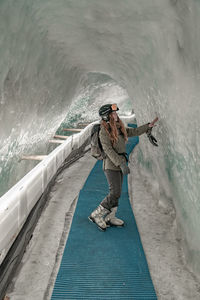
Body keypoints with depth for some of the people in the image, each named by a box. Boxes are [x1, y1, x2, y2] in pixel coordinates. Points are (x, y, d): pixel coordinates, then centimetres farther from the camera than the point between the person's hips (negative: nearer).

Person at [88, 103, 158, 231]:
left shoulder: (119, 128, 11)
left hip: (119, 164, 8)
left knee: (116, 193, 12)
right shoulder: (104, 131, -13)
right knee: (115, 193, -10)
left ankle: (110, 218, 24)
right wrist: (121, 164, -25)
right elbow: (108, 150, -19)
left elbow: (134, 132, 19)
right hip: (111, 165, -8)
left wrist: (149, 126, 14)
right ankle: (96, 215, 2)